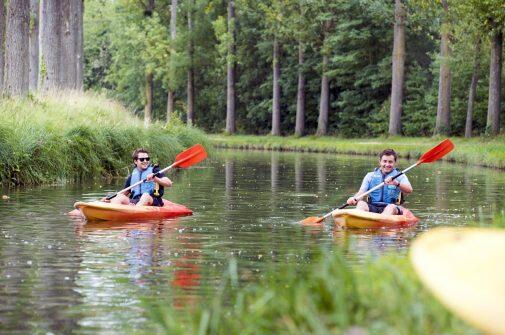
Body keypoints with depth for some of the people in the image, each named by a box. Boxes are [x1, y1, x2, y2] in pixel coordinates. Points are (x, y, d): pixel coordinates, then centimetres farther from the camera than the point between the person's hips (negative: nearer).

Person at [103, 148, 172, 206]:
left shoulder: (154, 171, 11)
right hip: (134, 202, 3)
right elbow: (125, 193, 24)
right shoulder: (132, 176, 21)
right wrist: (110, 199, 8)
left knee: (146, 195, -35)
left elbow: (169, 183, 0)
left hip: (152, 202, -3)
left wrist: (155, 179, -17)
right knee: (120, 197, -21)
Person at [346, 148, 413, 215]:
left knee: (392, 207, -34)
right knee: (361, 203, -28)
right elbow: (361, 192, 5)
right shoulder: (370, 176, 16)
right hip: (372, 208, 2)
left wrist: (397, 183, -28)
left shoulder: (400, 176, 11)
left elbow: (409, 190, -8)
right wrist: (354, 198, -19)